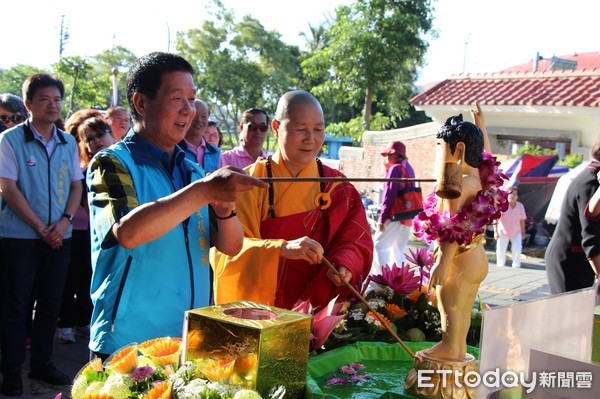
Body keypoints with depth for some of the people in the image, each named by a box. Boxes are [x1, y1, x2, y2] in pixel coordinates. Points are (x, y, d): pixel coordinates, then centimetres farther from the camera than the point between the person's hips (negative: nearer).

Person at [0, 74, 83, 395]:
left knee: (50, 302, 11)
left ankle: (41, 362, 24)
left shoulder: (68, 143, 8)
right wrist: (40, 227, -13)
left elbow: (76, 186, 9)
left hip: (59, 235, 4)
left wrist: (64, 221, -8)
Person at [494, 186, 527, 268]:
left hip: (516, 232, 2)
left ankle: (516, 265, 2)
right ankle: (500, 265, 20)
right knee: (501, 250, 1)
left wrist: (523, 233, 8)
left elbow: (522, 220, 5)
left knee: (517, 249, -12)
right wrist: (495, 231, -17)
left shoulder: (520, 206, -2)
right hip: (503, 232, -2)